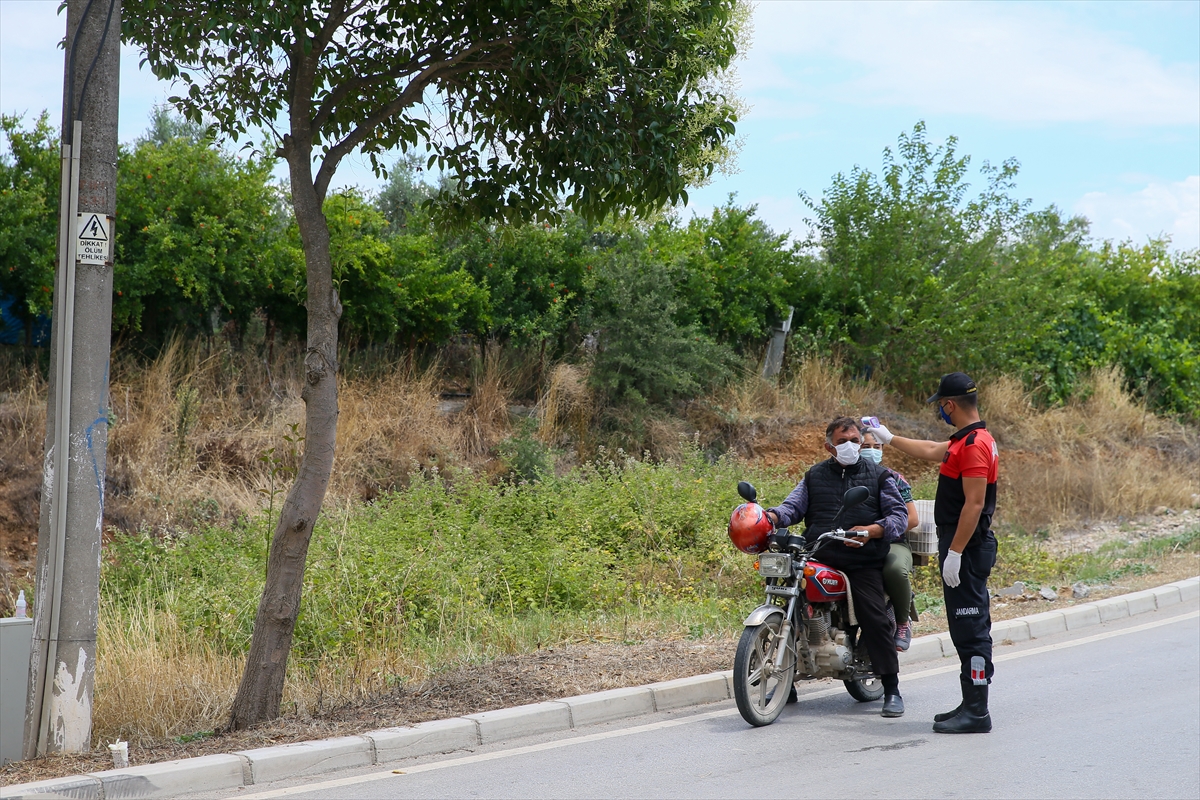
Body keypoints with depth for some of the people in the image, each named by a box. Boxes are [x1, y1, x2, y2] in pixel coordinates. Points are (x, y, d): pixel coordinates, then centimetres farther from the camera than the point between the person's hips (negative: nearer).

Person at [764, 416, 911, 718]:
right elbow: (793, 505, 8)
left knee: (875, 619, -15)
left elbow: (899, 514, 6)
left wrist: (872, 530, -13)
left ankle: (892, 690, -6)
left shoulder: (878, 476, 14)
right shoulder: (814, 477, 21)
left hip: (864, 564, -2)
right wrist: (771, 517, -14)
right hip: (817, 561, 2)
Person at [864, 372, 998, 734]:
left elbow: (974, 504, -23)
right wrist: (889, 438, 44)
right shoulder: (966, 440, 15)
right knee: (969, 628, 13)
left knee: (969, 628, -9)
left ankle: (977, 713, -8)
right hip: (965, 548, 11)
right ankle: (972, 705, 19)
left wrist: (954, 552, -22)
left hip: (967, 549, -11)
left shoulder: (974, 445, -18)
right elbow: (931, 451, 34)